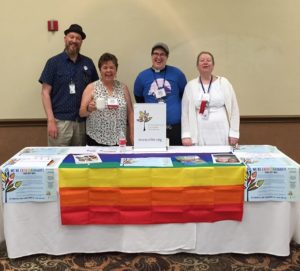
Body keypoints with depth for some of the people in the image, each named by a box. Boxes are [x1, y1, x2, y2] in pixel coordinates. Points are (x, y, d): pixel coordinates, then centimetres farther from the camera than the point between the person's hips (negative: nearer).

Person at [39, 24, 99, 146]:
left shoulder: (88, 63, 9)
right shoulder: (54, 62, 1)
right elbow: (45, 92, -2)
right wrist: (51, 120, -11)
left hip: (83, 121, 3)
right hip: (60, 121, -3)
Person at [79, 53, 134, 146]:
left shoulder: (123, 87, 7)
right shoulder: (91, 88, 1)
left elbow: (130, 112, 7)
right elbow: (81, 113, -3)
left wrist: (132, 134, 0)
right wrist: (89, 109, -23)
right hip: (96, 139, -2)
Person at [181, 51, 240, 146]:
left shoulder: (224, 83, 7)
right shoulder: (190, 85, 7)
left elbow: (233, 109, 5)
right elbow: (185, 112, 3)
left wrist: (234, 133, -1)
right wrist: (186, 135, -5)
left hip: (222, 133, 0)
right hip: (200, 135, 0)